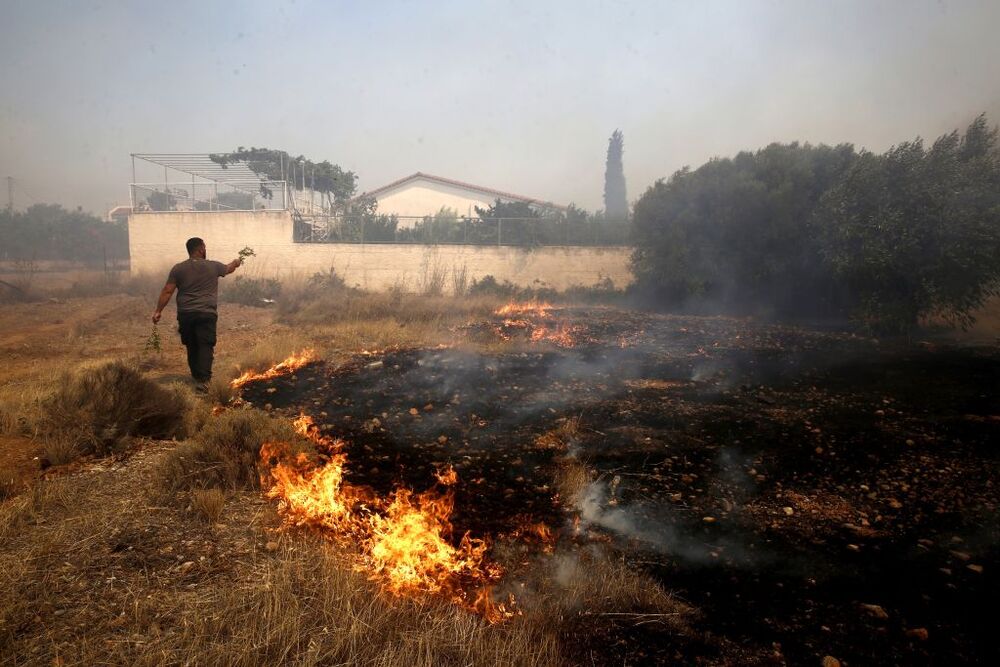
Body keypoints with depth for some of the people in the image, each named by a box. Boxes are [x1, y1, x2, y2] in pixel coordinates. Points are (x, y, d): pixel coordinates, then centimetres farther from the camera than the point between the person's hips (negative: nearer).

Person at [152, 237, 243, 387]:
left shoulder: (178, 268, 4)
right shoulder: (213, 266, 3)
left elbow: (167, 291, 0)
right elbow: (228, 268, 25)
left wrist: (158, 311, 6)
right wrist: (236, 262, 47)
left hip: (185, 314, 3)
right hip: (206, 313, -3)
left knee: (192, 346, 16)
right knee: (205, 346, -6)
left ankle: (196, 376, 28)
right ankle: (203, 379, -19)